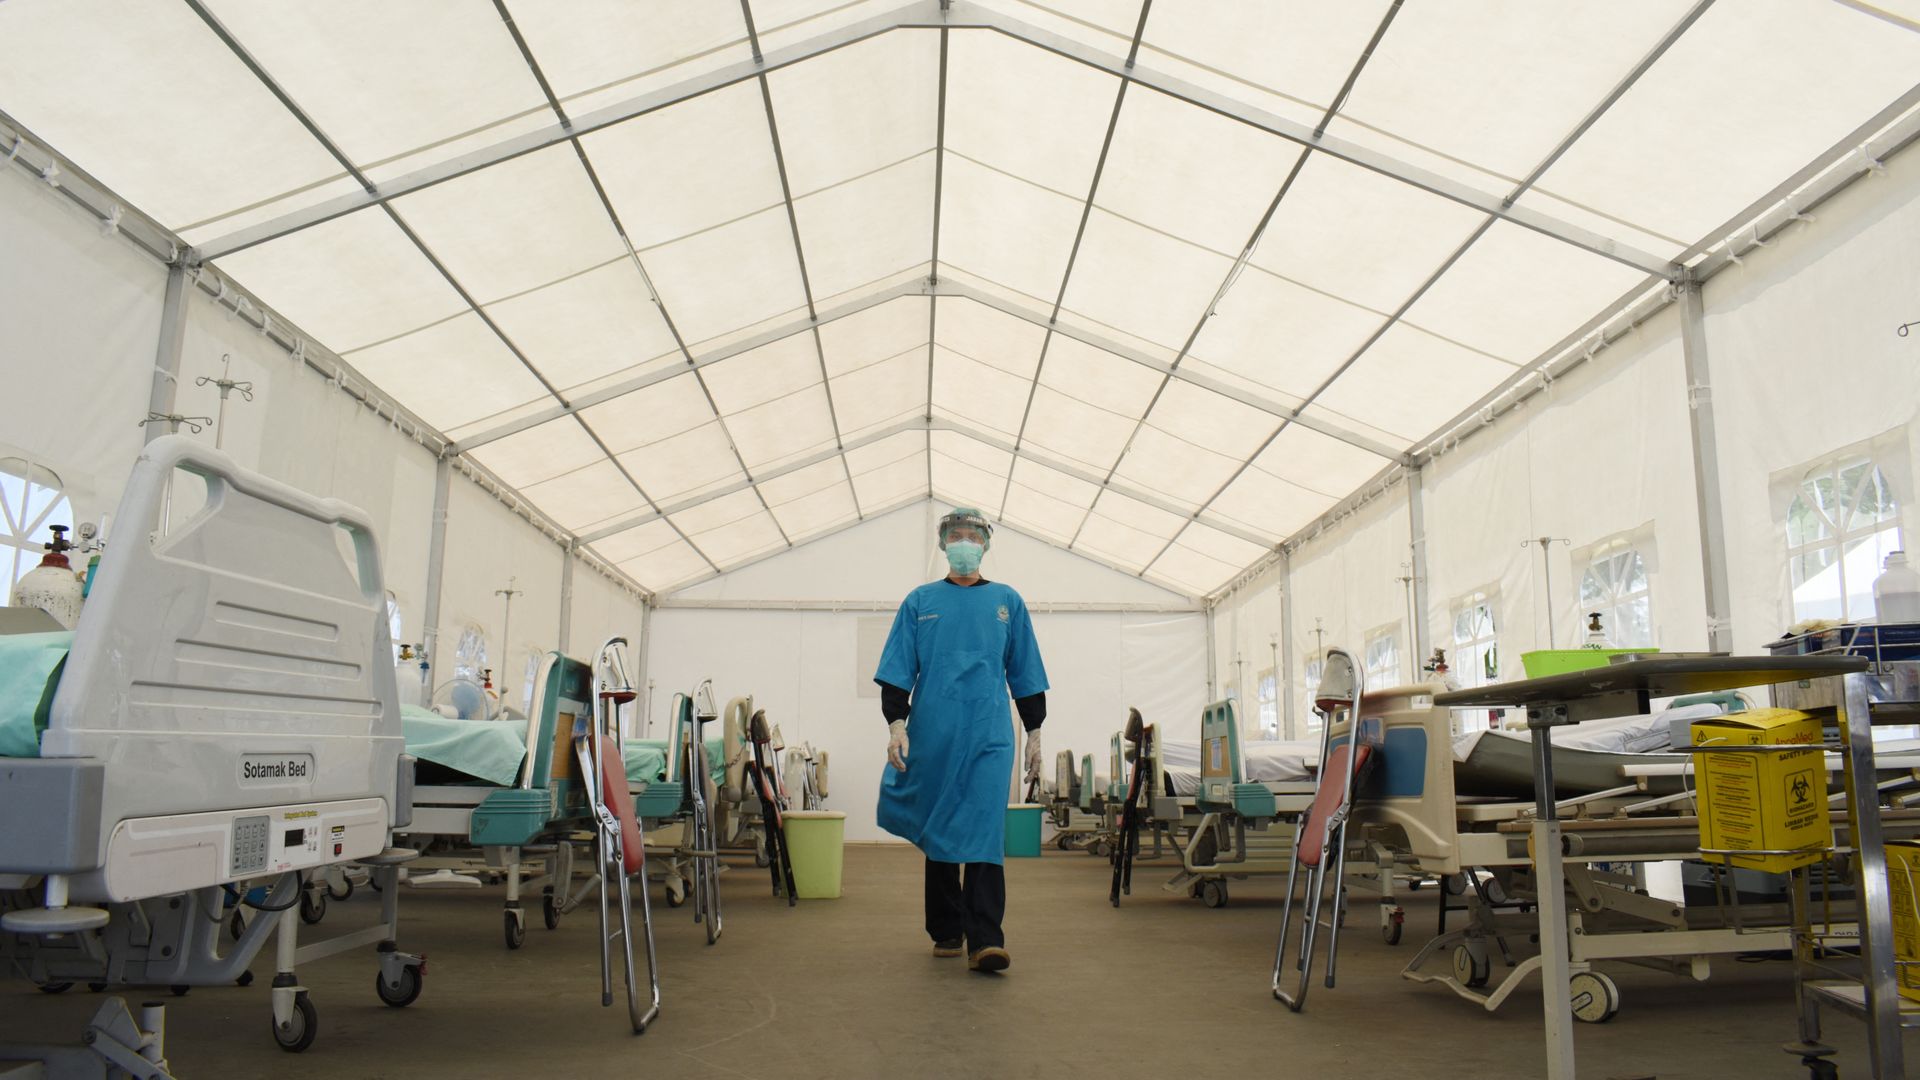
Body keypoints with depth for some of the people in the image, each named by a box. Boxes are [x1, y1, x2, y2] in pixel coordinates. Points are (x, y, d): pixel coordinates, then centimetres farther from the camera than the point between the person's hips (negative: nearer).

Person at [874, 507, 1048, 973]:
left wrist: (1034, 733, 11)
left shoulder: (1007, 602, 11)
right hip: (932, 737, 1)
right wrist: (896, 724, -6)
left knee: (984, 832, -10)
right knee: (937, 833, 9)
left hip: (989, 737, -1)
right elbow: (897, 671, 6)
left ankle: (984, 941, -11)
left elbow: (1026, 675, 14)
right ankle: (946, 932, 23)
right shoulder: (920, 601, 9)